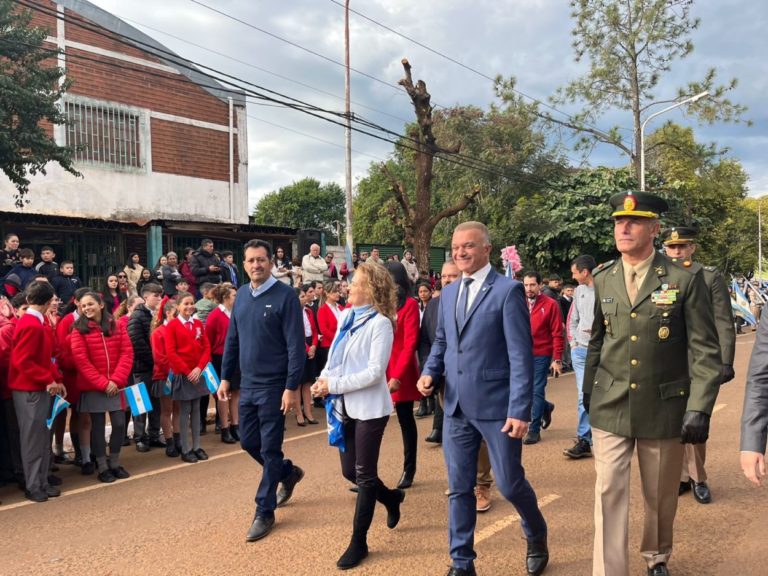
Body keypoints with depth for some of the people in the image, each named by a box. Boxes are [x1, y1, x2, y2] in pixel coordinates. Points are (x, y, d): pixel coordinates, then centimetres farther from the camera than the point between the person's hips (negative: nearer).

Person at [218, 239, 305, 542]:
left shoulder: (285, 296, -13)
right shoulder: (241, 295, 7)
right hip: (247, 385, 7)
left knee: (269, 449, 2)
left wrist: (292, 388, -19)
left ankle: (264, 512, 16)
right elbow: (232, 340, 13)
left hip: (274, 386, -7)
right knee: (249, 442, 16)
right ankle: (288, 472, 40)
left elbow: (296, 346, -16)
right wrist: (225, 377, 11)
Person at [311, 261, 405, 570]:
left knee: (364, 473, 4)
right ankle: (391, 498, 41)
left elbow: (374, 372, -19)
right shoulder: (345, 318, 6)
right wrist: (324, 379, -7)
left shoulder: (380, 323, -14)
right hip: (346, 406, 7)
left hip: (369, 407, -7)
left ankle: (359, 541, 17)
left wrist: (334, 385, -19)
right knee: (349, 470, 14)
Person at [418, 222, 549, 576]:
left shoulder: (508, 290, -9)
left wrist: (520, 410, -18)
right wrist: (430, 372, -1)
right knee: (459, 488, 11)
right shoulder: (448, 293, 11)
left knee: (509, 483, 6)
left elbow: (521, 356, -13)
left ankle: (536, 536, 37)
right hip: (456, 407, 5)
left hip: (496, 406, -5)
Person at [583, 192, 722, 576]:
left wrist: (700, 408, -14)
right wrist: (588, 393, 14)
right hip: (610, 408, 2)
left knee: (661, 496, 16)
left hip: (664, 409, -1)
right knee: (609, 492, -3)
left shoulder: (685, 280, -8)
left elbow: (705, 351, -8)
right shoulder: (603, 279, 3)